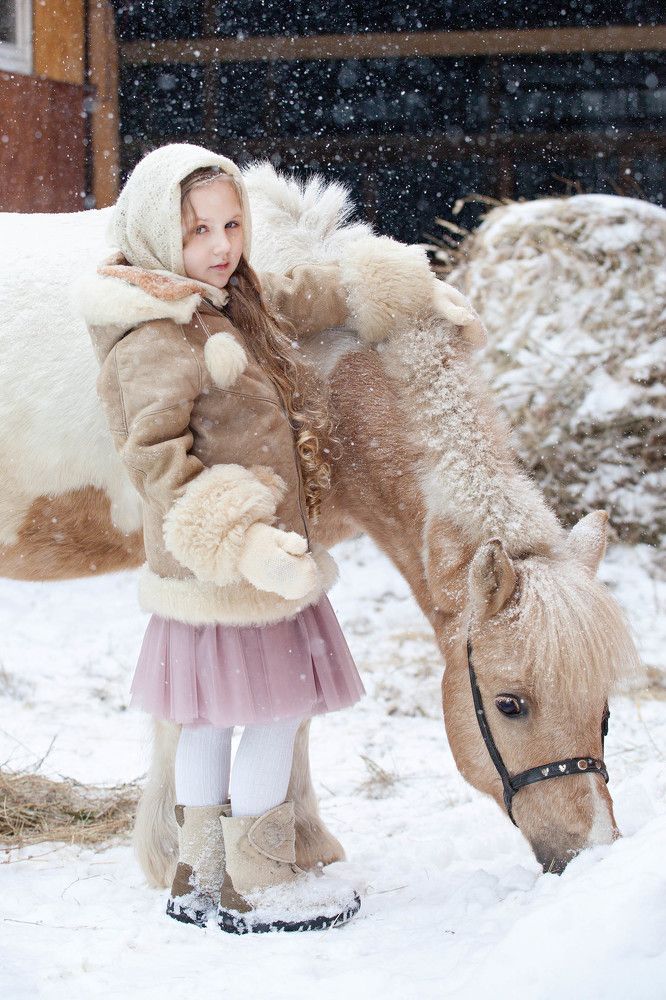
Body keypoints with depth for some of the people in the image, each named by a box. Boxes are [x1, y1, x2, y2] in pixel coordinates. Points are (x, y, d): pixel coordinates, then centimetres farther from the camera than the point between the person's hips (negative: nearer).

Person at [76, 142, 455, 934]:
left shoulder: (241, 304, 9)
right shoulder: (154, 341, -20)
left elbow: (319, 294, 27)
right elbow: (157, 462, -25)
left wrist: (414, 294, 32)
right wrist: (243, 543, -32)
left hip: (259, 555, 10)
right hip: (216, 570, -10)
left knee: (210, 716, 16)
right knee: (276, 713, -2)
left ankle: (199, 881, 26)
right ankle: (252, 889, 11)